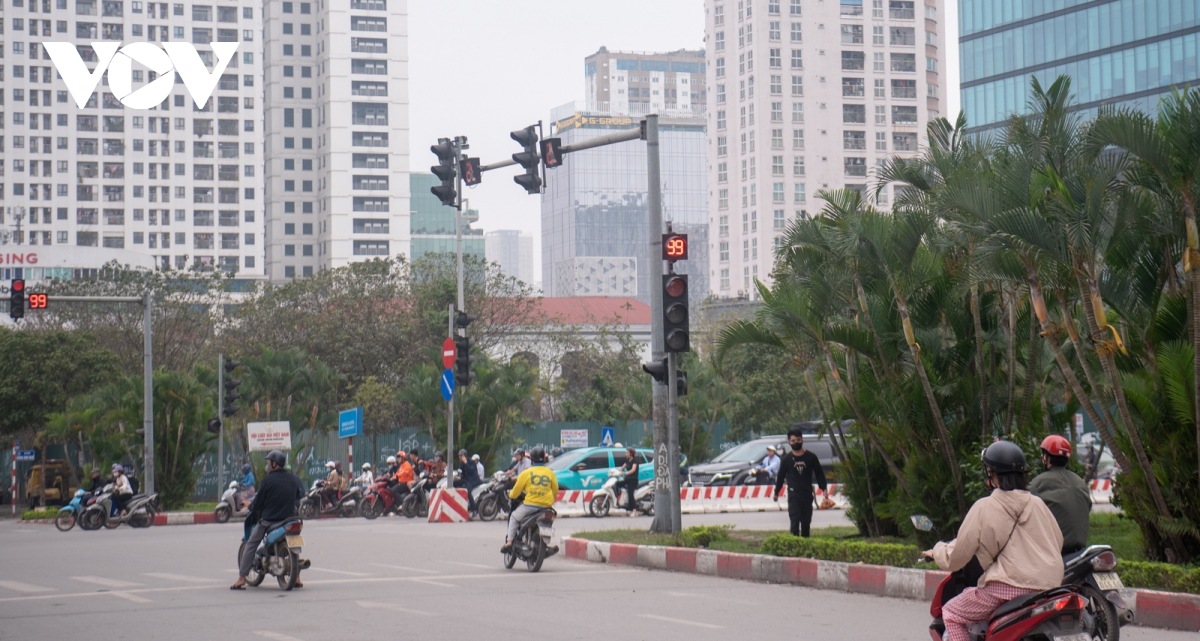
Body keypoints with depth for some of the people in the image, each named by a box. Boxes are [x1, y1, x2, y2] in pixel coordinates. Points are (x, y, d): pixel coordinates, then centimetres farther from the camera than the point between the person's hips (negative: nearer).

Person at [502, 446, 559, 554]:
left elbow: (516, 491, 4)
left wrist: (511, 495, 27)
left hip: (530, 505, -3)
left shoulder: (526, 473, -1)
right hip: (546, 507, 3)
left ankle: (509, 542, 7)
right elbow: (555, 491, 13)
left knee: (514, 517, 19)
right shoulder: (550, 473, 7)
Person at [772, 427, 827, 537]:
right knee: (795, 520, -12)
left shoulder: (811, 457, 2)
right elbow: (780, 476, 9)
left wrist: (823, 489, 1)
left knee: (806, 521, 8)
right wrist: (776, 493, 14)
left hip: (807, 494, 2)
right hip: (793, 495, -2)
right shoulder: (786, 459, 0)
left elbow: (819, 474, 9)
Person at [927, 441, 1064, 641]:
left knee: (951, 613, 12)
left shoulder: (983, 508, -4)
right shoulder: (1037, 504, 9)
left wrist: (937, 551, 20)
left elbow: (955, 558, -2)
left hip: (1007, 588, -6)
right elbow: (1057, 542, 20)